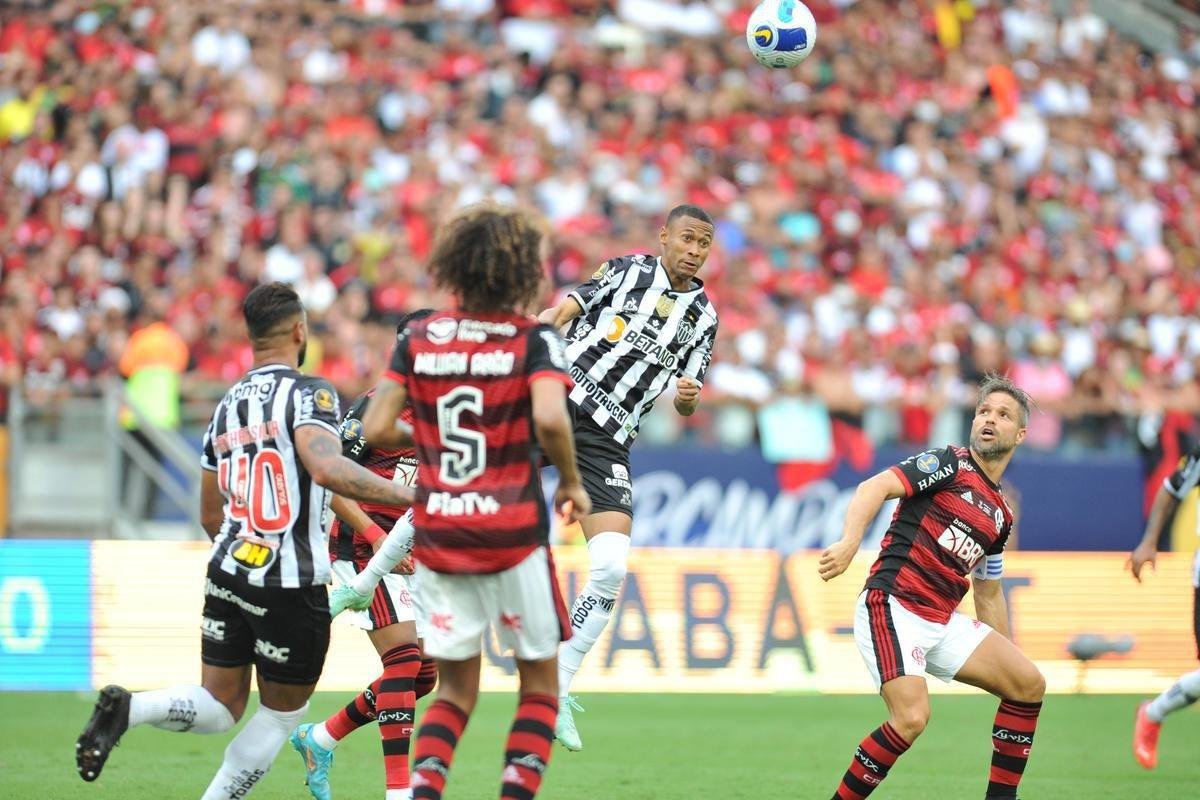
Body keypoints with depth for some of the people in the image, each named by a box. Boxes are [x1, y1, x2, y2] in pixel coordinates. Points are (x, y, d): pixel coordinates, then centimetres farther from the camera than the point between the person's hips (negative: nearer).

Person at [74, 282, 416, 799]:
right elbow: (328, 468, -29)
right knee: (281, 714, 13)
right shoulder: (307, 393, -10)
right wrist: (409, 496, -27)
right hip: (291, 586, -6)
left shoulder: (226, 408, 12)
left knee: (218, 709, 13)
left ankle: (128, 708, -13)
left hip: (227, 573, 6)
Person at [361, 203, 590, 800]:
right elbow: (550, 420, -23)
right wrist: (571, 483, -6)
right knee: (540, 681, 12)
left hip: (438, 537, 3)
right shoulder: (534, 340, -6)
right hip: (513, 534, -3)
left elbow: (376, 429, -1)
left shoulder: (418, 339, 4)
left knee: (455, 689, 14)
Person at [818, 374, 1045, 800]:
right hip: (892, 606, -8)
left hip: (942, 622, 8)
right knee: (912, 717, -25)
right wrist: (850, 541, -35)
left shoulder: (1000, 514, 20)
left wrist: (1008, 659, 27)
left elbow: (989, 594, 29)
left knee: (1028, 684, 0)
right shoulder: (949, 463, -3)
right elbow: (875, 487, -17)